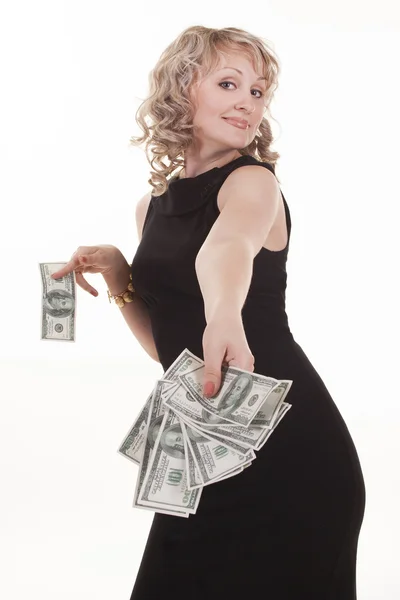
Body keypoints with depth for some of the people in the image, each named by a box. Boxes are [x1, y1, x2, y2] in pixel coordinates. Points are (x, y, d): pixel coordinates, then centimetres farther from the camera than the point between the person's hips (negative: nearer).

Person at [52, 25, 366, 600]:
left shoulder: (254, 181, -9)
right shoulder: (153, 205, 10)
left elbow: (228, 243, -35)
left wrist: (226, 320, -55)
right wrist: (118, 275, 1)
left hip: (286, 448, -6)